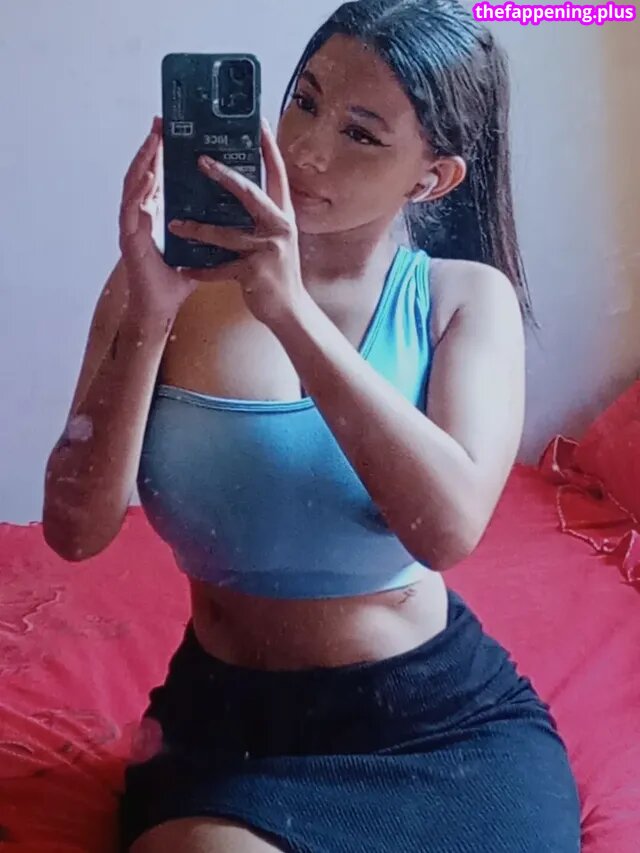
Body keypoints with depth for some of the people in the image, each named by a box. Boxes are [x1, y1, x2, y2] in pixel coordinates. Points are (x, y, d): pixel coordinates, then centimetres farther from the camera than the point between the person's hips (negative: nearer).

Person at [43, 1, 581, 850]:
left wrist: (291, 310, -27)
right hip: (227, 717, -1)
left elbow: (450, 528, -21)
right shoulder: (169, 277, -5)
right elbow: (76, 531, -11)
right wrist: (147, 318, -23)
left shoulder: (468, 298, -4)